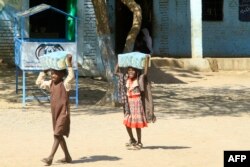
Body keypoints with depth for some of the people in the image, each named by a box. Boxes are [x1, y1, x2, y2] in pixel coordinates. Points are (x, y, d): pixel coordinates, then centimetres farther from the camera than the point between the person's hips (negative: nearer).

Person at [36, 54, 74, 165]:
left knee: (57, 134, -11)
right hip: (55, 113, 8)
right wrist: (44, 71, 11)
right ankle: (67, 157, 23)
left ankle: (50, 158, -14)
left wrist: (69, 64, -28)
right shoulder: (50, 83, 8)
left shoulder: (65, 83, -11)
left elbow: (71, 77, -30)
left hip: (63, 113, -8)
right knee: (59, 135, 13)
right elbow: (39, 82, 15)